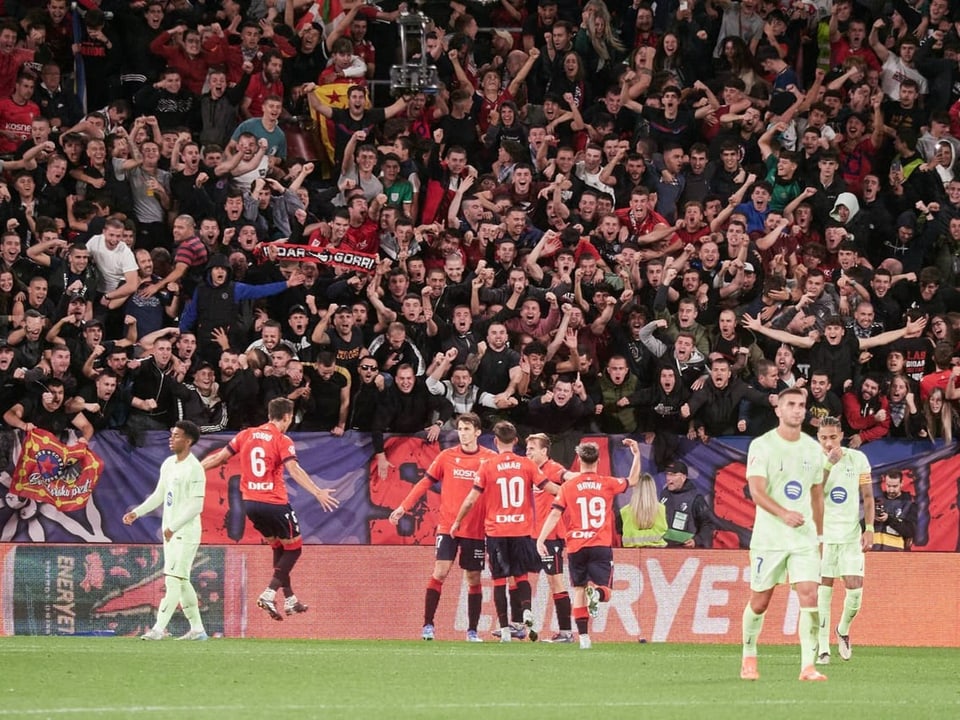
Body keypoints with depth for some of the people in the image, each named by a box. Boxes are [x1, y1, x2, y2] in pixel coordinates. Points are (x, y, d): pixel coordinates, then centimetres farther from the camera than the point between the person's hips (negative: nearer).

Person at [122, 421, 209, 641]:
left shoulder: (194, 469, -15)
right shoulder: (169, 464, 12)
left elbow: (196, 506, -20)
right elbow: (159, 495, 21)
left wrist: (173, 527, -23)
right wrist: (137, 512, 9)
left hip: (186, 533, -9)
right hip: (170, 532, 9)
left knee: (174, 579, -12)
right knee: (181, 582, 11)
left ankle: (159, 628, -16)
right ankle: (197, 628, 17)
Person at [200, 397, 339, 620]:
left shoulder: (246, 435, 6)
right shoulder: (282, 441, -9)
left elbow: (219, 457, 9)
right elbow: (294, 470, -22)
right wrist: (317, 492, -28)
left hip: (250, 503, 6)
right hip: (274, 503, -6)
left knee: (278, 547, 22)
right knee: (294, 548, 8)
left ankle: (290, 600, 23)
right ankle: (269, 594, -8)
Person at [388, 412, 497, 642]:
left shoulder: (490, 459, -1)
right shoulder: (446, 457, 2)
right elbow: (425, 483, 7)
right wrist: (404, 506, 1)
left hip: (476, 529, 0)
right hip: (448, 526, 0)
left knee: (474, 578, 5)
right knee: (440, 571, -11)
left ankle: (472, 631, 13)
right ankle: (428, 625, -5)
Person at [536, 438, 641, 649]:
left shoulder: (568, 487, 1)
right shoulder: (607, 484, 3)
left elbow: (554, 515, -6)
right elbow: (633, 481, 21)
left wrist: (540, 540, -4)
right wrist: (637, 454, 28)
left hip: (576, 547, 0)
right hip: (601, 546, 0)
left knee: (579, 591, 10)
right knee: (604, 591, 1)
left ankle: (583, 637, 3)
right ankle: (596, 592, -37)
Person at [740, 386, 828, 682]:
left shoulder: (813, 448, 10)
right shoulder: (762, 446, -6)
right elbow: (756, 492, -17)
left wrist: (820, 533, 18)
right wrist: (784, 514, -32)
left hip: (804, 537, 3)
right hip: (768, 538, -3)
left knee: (810, 596, -11)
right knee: (760, 601, 6)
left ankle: (808, 666, -13)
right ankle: (749, 658, 26)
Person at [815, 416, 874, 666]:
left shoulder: (857, 459, 2)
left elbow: (867, 496, 8)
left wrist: (869, 528, -1)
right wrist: (829, 464, -19)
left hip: (851, 534, 1)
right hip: (823, 534, -1)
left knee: (855, 589, -6)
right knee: (823, 592, -3)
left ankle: (843, 631, 22)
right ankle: (823, 648, 2)